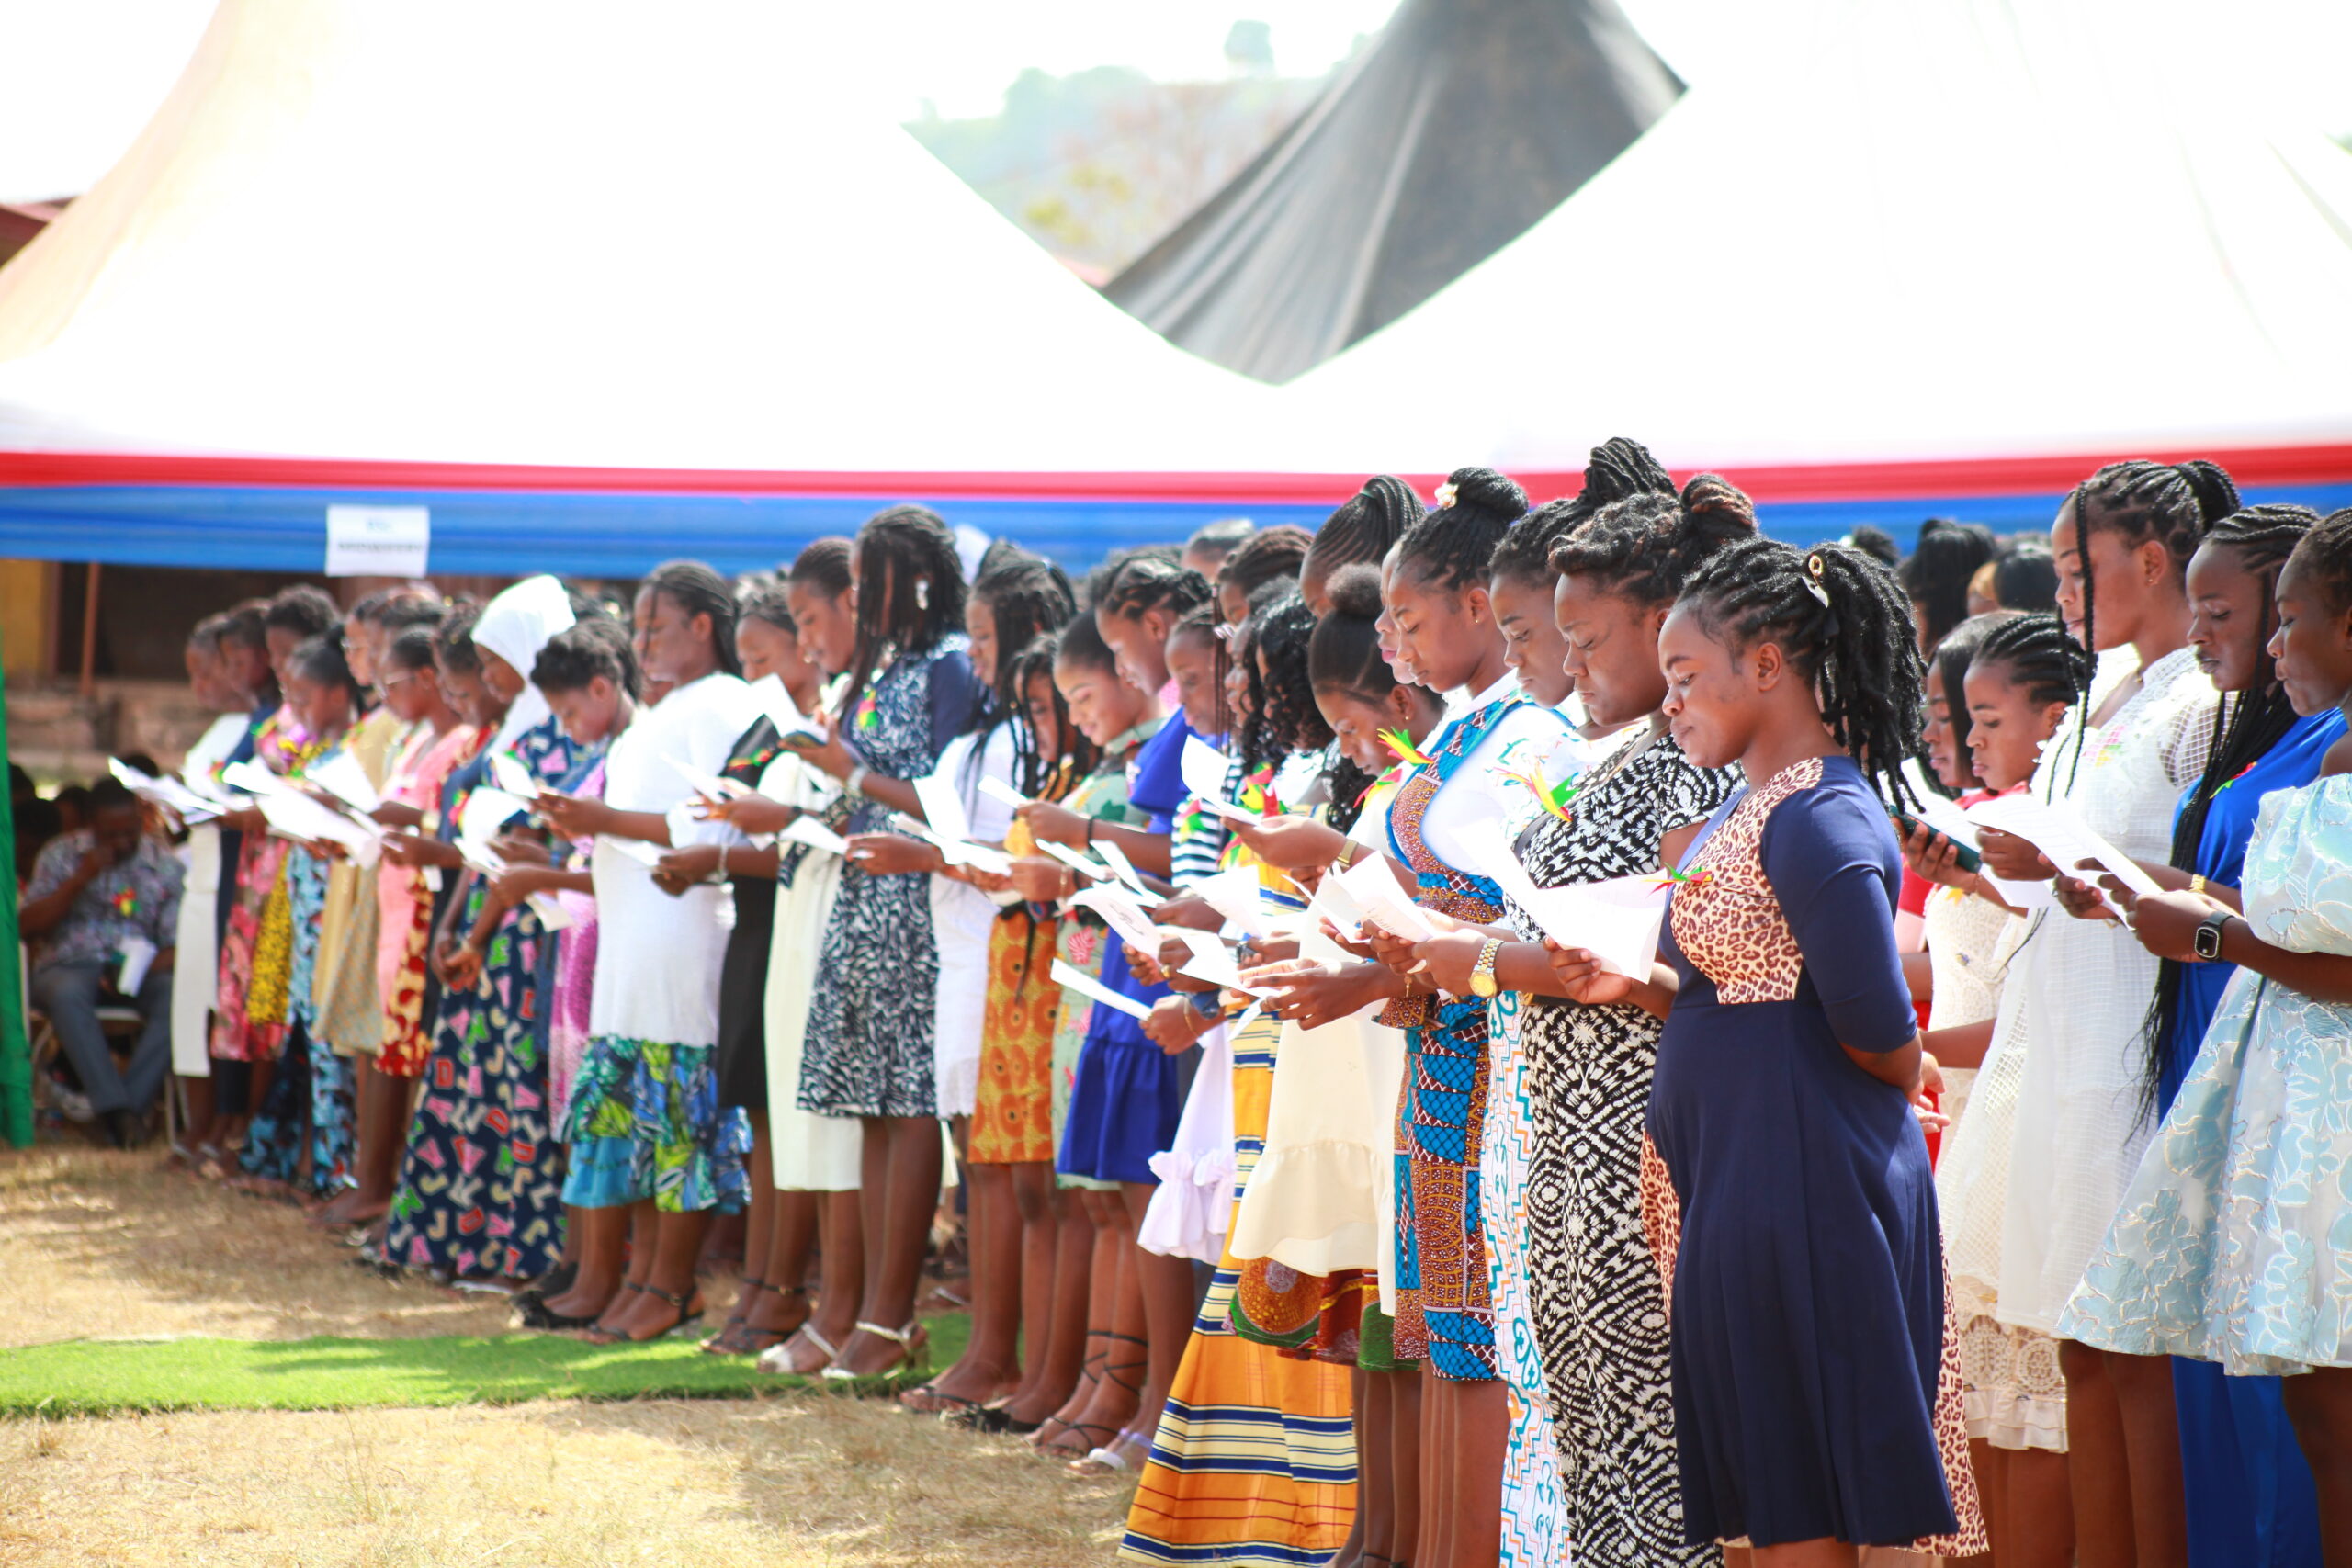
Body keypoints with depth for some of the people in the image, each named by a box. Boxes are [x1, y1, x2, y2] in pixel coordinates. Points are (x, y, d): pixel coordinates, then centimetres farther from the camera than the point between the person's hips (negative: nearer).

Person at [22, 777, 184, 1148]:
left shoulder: (165, 864, 8)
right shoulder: (61, 854, 7)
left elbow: (177, 941, 2)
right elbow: (27, 925, 0)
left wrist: (139, 972, -18)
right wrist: (80, 879, -11)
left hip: (138, 968, 1)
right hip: (69, 965, -1)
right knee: (67, 994, -38)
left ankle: (131, 1102, -35)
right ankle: (116, 1109, -42)